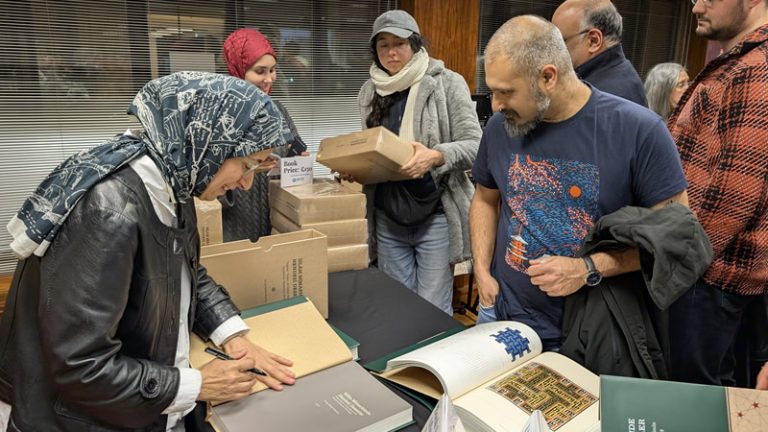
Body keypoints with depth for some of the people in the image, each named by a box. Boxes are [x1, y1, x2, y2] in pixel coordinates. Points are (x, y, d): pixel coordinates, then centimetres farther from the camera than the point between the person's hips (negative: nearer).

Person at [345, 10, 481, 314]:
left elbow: (475, 147, -11)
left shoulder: (447, 83, -6)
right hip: (387, 219, 4)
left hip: (435, 216, -4)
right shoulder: (369, 91, 7)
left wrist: (436, 156, -29)